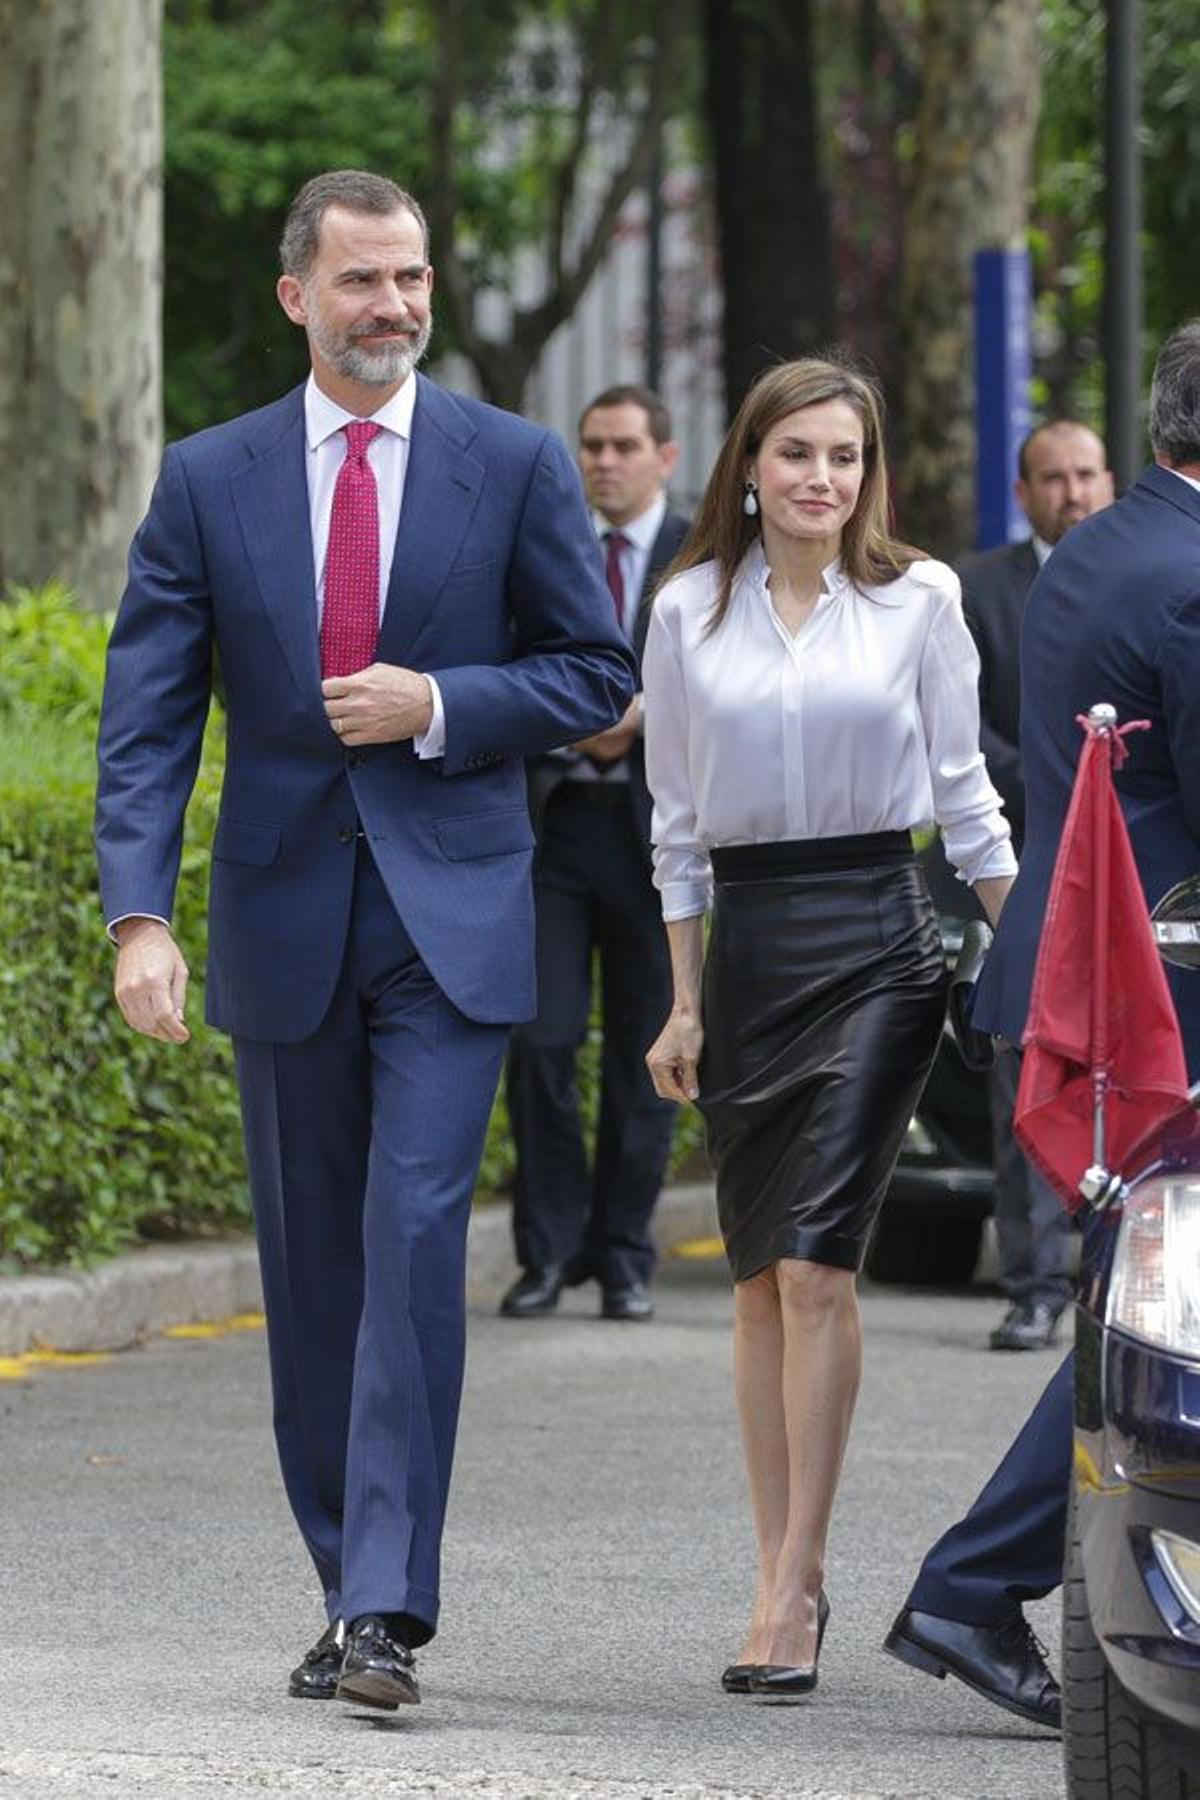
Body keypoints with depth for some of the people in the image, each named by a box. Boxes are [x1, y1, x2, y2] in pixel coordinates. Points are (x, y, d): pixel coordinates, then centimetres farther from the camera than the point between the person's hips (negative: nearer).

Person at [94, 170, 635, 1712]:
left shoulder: (515, 466, 2)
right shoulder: (209, 479, 4)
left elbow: (593, 673, 5)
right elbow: (145, 716, 0)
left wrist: (439, 705, -12)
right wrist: (139, 915, -13)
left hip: (450, 917, -2)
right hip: (282, 919, 2)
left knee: (415, 1237, -15)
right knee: (312, 1267, 8)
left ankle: (389, 1605, -16)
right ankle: (346, 1590, 19)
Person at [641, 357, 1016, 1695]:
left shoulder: (917, 598, 3)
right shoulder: (689, 613, 7)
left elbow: (963, 792, 8)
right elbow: (676, 823, 11)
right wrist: (684, 1005, 8)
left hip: (878, 937, -3)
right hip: (746, 943, 3)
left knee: (816, 1268, -12)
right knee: (759, 1278, 5)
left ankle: (793, 1591, -11)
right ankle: (781, 1575, 13)